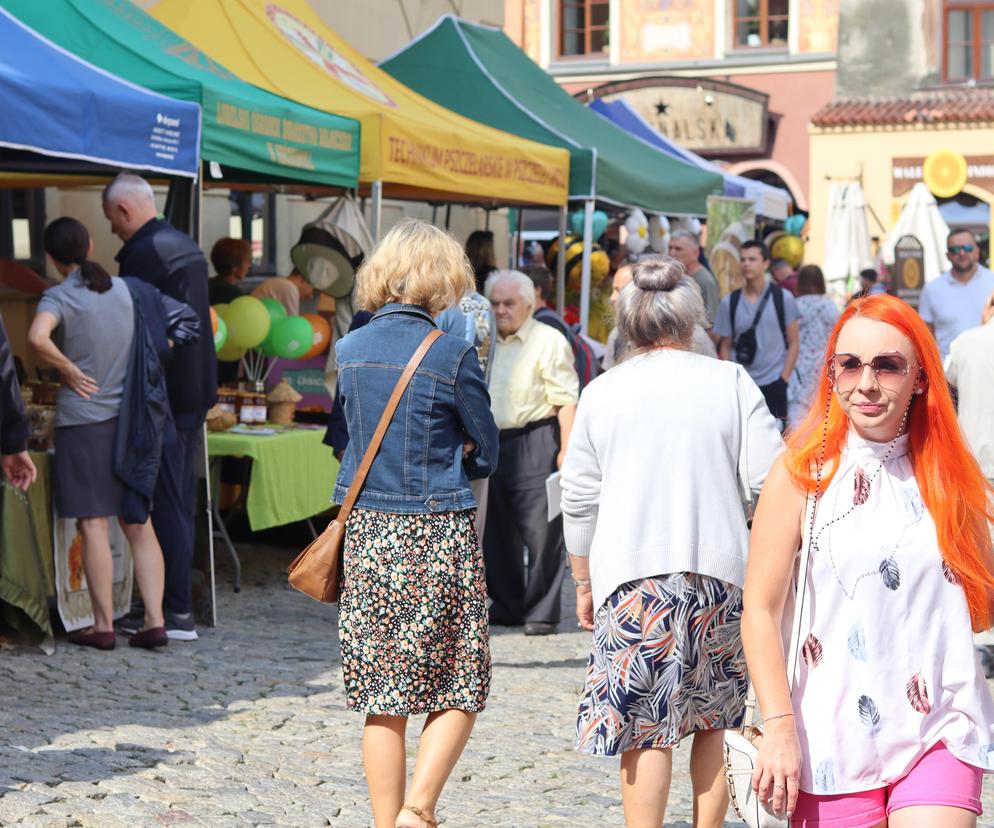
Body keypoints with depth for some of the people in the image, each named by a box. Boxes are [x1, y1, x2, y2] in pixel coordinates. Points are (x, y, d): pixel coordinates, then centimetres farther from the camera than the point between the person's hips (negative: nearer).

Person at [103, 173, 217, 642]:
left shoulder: (143, 254, -15)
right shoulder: (187, 247, 14)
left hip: (163, 396, -9)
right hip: (196, 392, 9)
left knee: (167, 505, -5)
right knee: (181, 502, 13)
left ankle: (177, 613, -3)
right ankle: (175, 601, 19)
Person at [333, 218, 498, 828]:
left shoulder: (350, 350, 5)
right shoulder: (453, 355, -9)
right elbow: (487, 451, 0)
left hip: (367, 532, 5)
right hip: (440, 536, -4)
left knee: (383, 694, 9)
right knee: (459, 688, 7)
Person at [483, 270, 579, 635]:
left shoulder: (548, 341, -6)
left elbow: (566, 400, -10)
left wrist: (566, 450, -16)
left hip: (536, 445, -7)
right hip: (493, 444, 7)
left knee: (541, 532, -6)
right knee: (496, 531, 11)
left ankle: (542, 613, 2)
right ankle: (507, 606, 22)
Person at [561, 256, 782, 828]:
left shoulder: (603, 392, 5)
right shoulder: (730, 382, 2)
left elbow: (579, 501, 8)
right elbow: (772, 480, 0)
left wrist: (583, 583, 18)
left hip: (631, 575, 0)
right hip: (720, 572, 1)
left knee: (647, 729, 0)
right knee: (713, 721, 13)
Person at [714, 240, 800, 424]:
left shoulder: (783, 298, 0)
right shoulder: (730, 302, 5)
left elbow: (794, 343, 1)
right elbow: (725, 346, 9)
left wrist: (784, 379, -6)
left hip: (773, 383, -2)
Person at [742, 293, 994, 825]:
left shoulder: (949, 474, 7)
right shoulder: (801, 474, -1)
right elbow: (761, 610, -5)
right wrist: (779, 727, -12)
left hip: (940, 730, 1)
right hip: (835, 736, -1)